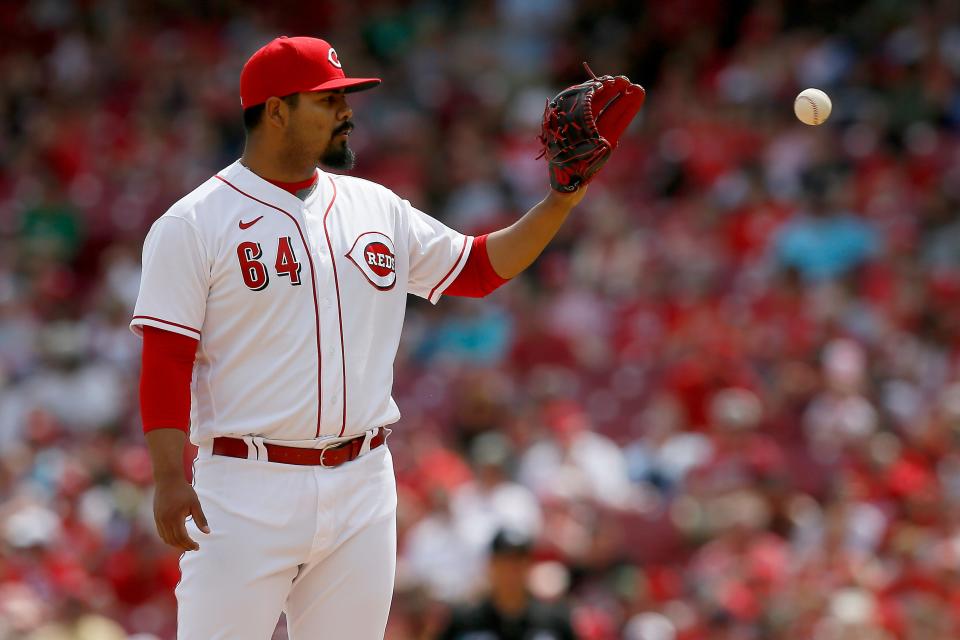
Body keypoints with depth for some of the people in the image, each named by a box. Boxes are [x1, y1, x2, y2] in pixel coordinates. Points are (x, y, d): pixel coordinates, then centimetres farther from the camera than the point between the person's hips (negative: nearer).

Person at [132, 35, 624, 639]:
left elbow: (479, 267, 20)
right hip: (247, 492, -5)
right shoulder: (194, 224, -4)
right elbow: (165, 363, -9)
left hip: (364, 491, 5)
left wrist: (564, 200, 8)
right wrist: (170, 479, -18)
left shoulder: (377, 208, 13)